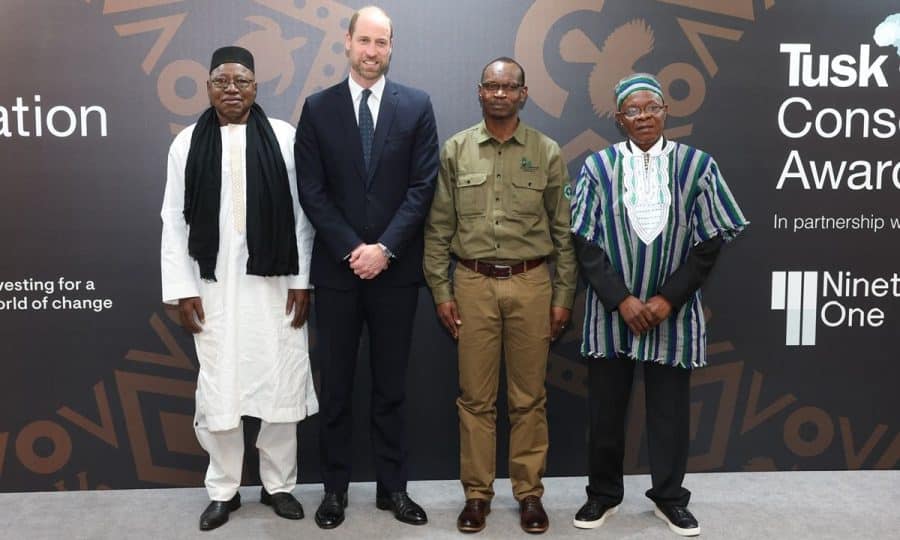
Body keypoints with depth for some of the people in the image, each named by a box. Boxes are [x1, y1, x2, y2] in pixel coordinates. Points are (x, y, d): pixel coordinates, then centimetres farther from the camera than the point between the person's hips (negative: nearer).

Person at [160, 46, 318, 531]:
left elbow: (301, 215, 0)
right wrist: (181, 289, 0)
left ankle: (279, 484, 25)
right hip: (214, 286, 1)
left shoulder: (284, 137, -1)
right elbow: (175, 222, 5)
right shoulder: (187, 143, 4)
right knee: (217, 390, 7)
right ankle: (223, 490, 26)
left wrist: (303, 281, -3)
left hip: (274, 283, -1)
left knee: (281, 385, 7)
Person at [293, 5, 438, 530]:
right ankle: (336, 487, 22)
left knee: (391, 384, 10)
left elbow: (423, 185, -3)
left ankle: (393, 486, 22)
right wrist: (351, 249, -11)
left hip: (396, 267, 0)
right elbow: (312, 191, -2)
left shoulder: (417, 105, 2)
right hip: (337, 267, 0)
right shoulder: (318, 107, 3)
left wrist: (385, 247, -12)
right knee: (336, 385, 9)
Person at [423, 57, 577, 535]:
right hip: (473, 283, 0)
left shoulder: (547, 152, 2)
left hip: (531, 283, 0)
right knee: (475, 397, 7)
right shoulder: (455, 150, 3)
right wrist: (441, 290, 0)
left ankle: (529, 492, 22)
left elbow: (563, 231, 4)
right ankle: (477, 492, 21)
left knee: (529, 397, 8)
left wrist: (563, 295, 1)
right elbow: (439, 227, 4)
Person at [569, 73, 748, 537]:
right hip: (611, 311, 0)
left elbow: (711, 240, -2)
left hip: (673, 311, 0)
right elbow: (584, 242, -4)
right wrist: (621, 299, -12)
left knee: (670, 409, 10)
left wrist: (668, 299, -10)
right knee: (605, 408, 9)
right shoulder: (598, 167, -2)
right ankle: (603, 493, 29)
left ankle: (669, 497, 29)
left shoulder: (697, 165, -2)